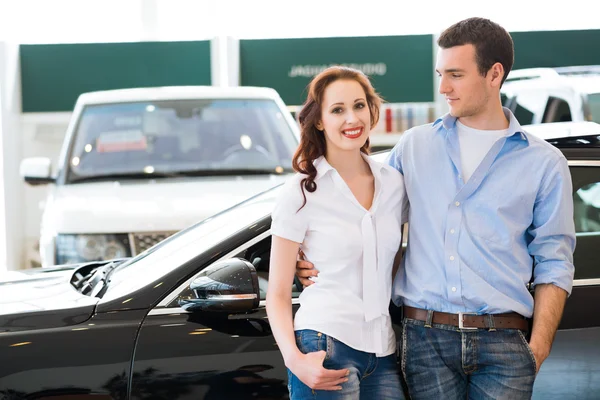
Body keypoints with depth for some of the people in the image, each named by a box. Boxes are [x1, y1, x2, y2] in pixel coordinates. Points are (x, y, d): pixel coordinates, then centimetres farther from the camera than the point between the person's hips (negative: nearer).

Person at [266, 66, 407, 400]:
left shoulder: (393, 183, 8)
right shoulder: (301, 194, -4)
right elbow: (278, 294, -3)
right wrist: (294, 359, -18)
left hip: (383, 350, 4)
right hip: (325, 348, -4)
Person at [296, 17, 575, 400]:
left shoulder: (544, 163, 6)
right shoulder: (413, 146, 11)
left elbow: (553, 264, 5)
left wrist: (539, 347, -4)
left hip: (502, 342, -1)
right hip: (426, 338, 2)